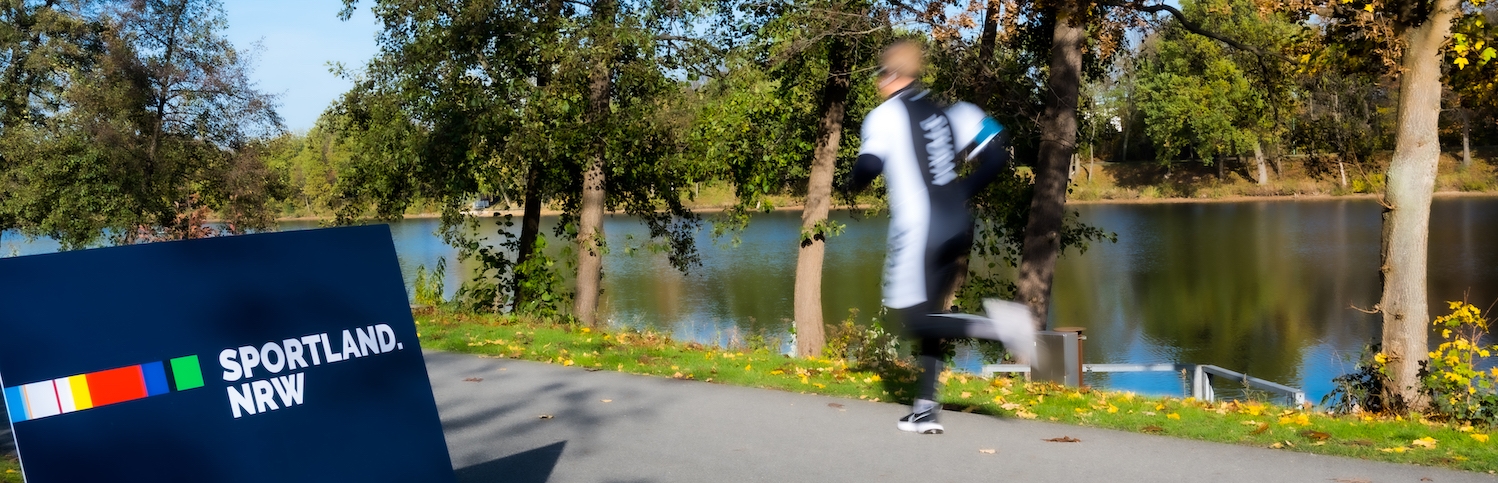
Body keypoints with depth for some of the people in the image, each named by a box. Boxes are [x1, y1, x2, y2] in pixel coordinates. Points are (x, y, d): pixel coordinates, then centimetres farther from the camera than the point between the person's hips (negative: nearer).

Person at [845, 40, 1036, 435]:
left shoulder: (886, 114, -4)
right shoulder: (949, 111, 15)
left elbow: (868, 168, -16)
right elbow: (997, 152, 9)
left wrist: (854, 183, 6)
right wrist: (962, 192, 16)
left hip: (918, 231, -7)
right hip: (957, 228, 7)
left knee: (911, 319, -4)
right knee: (928, 314, 15)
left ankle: (995, 324, -25)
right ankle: (926, 409, 13)